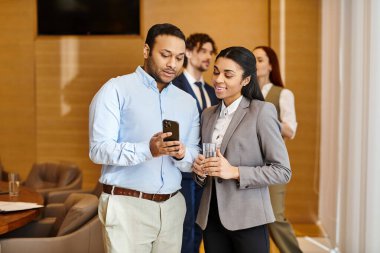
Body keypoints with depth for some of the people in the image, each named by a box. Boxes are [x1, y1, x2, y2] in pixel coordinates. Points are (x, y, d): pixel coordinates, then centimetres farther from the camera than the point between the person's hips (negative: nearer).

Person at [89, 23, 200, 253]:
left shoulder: (188, 102, 12)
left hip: (172, 207, 5)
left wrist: (181, 155, -14)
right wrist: (148, 150, -27)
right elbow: (99, 149, -13)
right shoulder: (116, 89, -4)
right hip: (127, 205, -5)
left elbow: (193, 161, 9)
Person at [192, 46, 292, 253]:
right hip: (211, 218, 5)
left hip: (247, 220, -5)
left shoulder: (262, 112, -7)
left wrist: (235, 172, -18)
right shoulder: (208, 114, 11)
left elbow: (283, 171, -10)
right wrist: (200, 171, -3)